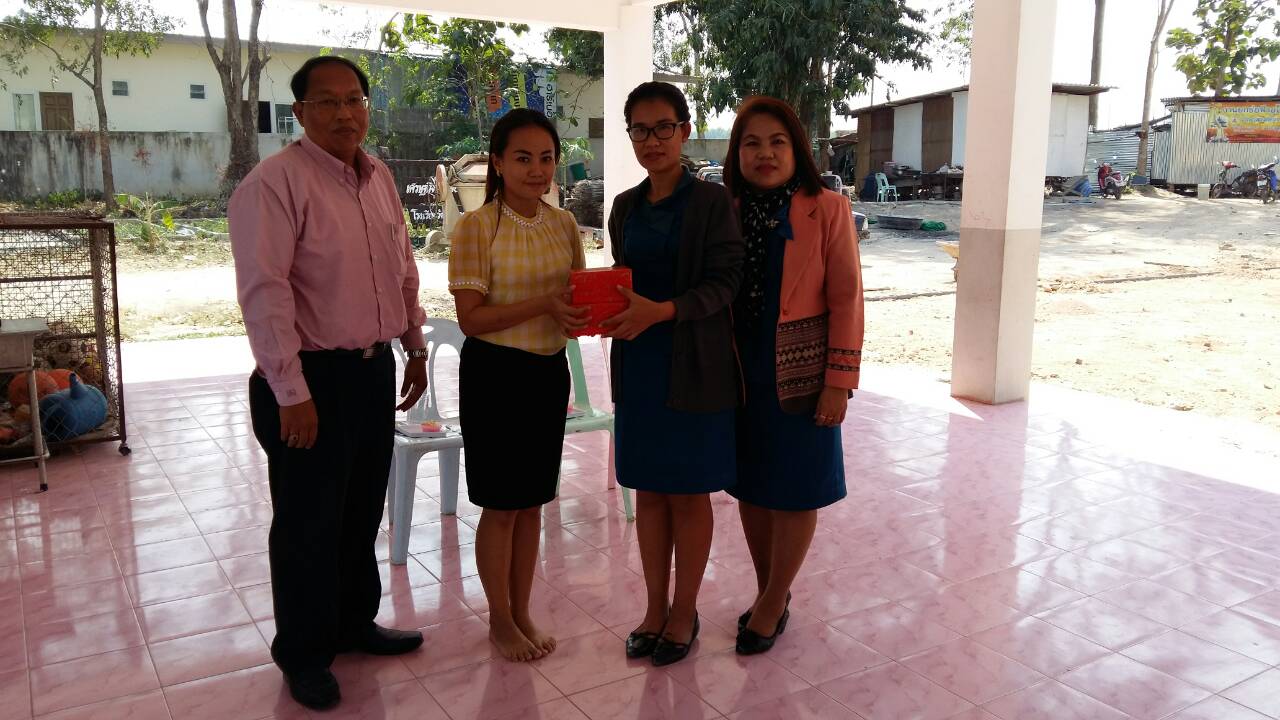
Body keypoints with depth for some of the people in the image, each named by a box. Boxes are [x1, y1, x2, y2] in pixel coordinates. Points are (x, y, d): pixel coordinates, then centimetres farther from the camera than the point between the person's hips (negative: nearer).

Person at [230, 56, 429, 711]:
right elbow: (264, 291, -20)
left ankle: (354, 622, 38)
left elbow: (403, 268, 17)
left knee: (362, 511, 19)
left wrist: (415, 347, 17)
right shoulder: (275, 182, -15)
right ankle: (303, 655, 26)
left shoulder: (379, 178, 9)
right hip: (312, 379, -7)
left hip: (374, 368, 7)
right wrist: (291, 392, -21)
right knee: (309, 523, 7)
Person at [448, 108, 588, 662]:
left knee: (532, 501, 15)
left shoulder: (563, 224, 4)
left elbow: (578, 295, 13)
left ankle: (522, 612, 31)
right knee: (501, 504, 7)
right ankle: (500, 620, 26)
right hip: (495, 373, -5)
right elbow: (471, 318, -17)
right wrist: (543, 305, -27)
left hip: (549, 372, 5)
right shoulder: (475, 227, -12)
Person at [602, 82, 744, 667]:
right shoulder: (625, 207, 10)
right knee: (648, 489, 11)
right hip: (637, 364, 5)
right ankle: (655, 607, 26)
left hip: (694, 366, -5)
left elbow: (724, 283, -12)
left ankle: (684, 612, 22)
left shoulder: (711, 202, -6)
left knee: (689, 492, 6)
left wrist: (660, 311, -25)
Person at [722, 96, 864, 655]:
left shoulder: (827, 210, -8)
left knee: (794, 491, 6)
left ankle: (772, 605, 22)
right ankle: (769, 593, 31)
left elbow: (846, 300, -9)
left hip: (799, 374, -4)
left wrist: (839, 382, -13)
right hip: (741, 372, 4)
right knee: (749, 487, 13)